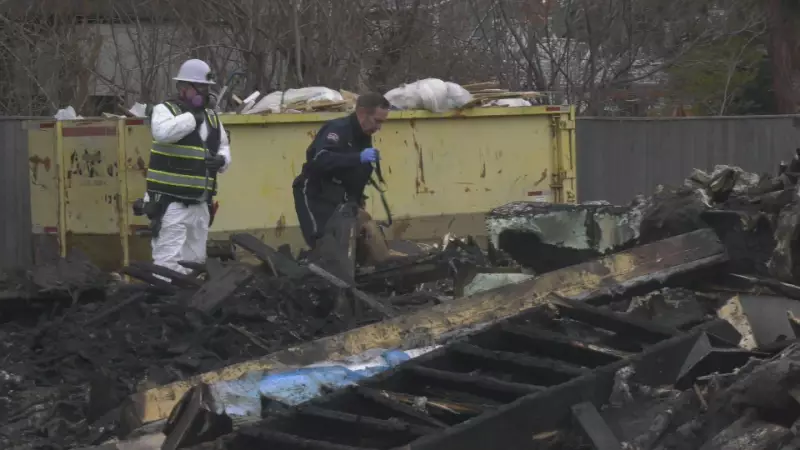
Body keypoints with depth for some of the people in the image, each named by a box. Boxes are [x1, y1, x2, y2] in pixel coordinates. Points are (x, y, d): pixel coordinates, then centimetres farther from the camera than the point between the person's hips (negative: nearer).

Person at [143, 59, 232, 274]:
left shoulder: (212, 117, 16)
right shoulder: (165, 110, -4)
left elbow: (224, 147, 24)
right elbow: (162, 132, -26)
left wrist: (222, 159, 1)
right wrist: (193, 116, -18)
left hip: (200, 205, 7)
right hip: (170, 203, -7)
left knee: (196, 262, 13)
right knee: (169, 263, -14)